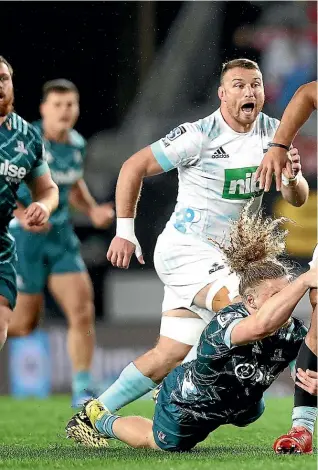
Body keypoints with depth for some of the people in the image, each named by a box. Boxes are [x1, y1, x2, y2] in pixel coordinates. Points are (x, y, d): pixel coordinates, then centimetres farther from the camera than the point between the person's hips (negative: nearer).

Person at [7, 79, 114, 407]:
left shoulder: (77, 144, 5)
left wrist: (93, 211, 6)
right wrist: (21, 213, -28)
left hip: (60, 236, 6)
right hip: (23, 236, -6)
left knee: (82, 312, -8)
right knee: (23, 324, -2)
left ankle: (82, 393, -1)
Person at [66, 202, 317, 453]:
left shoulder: (293, 331, -24)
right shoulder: (224, 324, -46)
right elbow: (261, 324, -68)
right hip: (184, 409, -7)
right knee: (158, 442, 20)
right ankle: (99, 419, 46)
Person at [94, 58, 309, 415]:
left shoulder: (272, 133, 1)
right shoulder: (199, 135, -16)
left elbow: (297, 199, 4)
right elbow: (133, 168, -9)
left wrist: (291, 177, -19)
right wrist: (124, 232, -9)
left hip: (224, 258, 7)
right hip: (184, 250, -7)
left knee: (171, 354, 7)